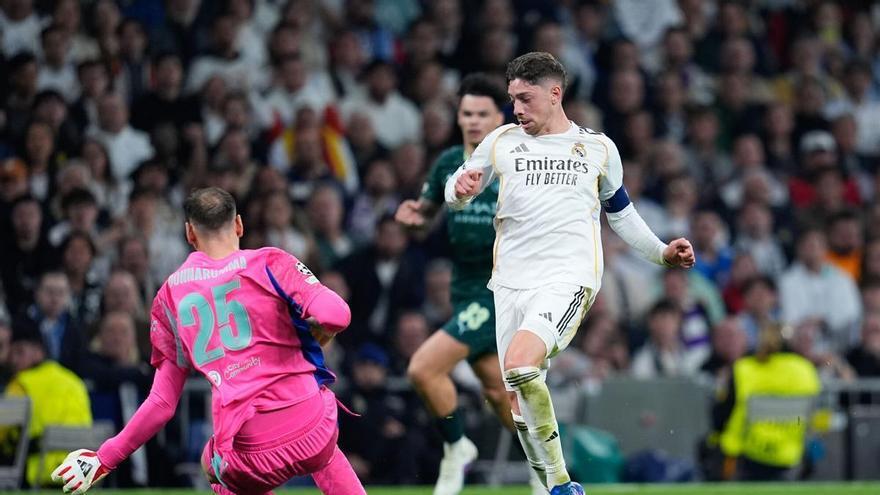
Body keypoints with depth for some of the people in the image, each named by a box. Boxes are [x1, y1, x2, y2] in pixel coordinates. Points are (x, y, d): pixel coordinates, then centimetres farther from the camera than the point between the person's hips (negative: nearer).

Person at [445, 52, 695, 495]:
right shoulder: (502, 141, 11)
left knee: (520, 363, -28)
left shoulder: (598, 147, 10)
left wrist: (661, 253, 18)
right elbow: (455, 192, 16)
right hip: (512, 282, 4)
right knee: (518, 396, 1)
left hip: (568, 278, -4)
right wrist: (461, 189, -7)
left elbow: (620, 210, 24)